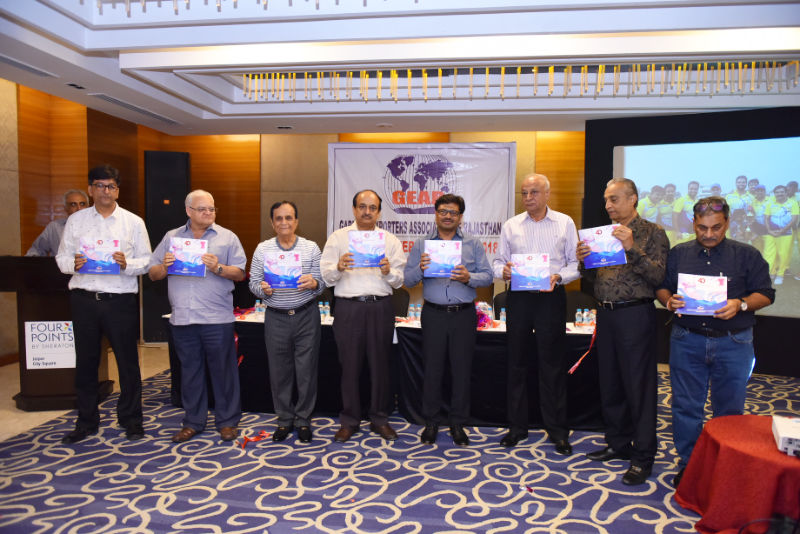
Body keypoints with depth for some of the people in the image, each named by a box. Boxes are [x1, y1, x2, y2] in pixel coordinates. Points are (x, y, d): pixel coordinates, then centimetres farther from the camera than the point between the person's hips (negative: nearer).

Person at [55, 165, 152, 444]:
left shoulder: (134, 222, 5)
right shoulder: (76, 220, 10)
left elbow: (147, 261, 2)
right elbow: (61, 257, 8)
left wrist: (127, 264, -18)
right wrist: (73, 264, -14)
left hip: (121, 301, -2)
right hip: (84, 299, 2)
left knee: (128, 361, 4)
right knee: (85, 361, 11)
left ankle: (131, 420, 20)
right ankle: (86, 421, 27)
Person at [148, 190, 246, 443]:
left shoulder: (227, 237, 5)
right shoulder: (171, 238, 12)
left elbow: (240, 273, 0)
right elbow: (153, 274, 11)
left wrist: (218, 268, -17)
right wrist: (164, 267, -10)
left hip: (217, 318, -3)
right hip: (182, 317, 3)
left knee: (223, 371, 3)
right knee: (190, 372, 12)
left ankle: (227, 421, 17)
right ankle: (193, 421, 26)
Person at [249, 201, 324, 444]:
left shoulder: (311, 248, 2)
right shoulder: (262, 249, 5)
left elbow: (322, 284, 1)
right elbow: (253, 282, 4)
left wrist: (313, 283, -21)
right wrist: (263, 289, -17)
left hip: (306, 316, -1)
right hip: (276, 317, 1)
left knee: (306, 369, 4)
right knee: (279, 370, 8)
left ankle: (303, 419, 20)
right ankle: (284, 419, 24)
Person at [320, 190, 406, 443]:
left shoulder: (391, 241, 11)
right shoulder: (338, 237, 7)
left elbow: (399, 281, 6)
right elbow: (326, 277, 1)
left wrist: (388, 272, -15)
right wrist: (338, 267, -19)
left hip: (381, 307, 1)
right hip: (348, 307, -1)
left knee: (380, 364, 7)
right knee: (350, 365, 4)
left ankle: (379, 419, 23)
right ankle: (349, 420, 20)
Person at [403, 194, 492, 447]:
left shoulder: (473, 244, 8)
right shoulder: (421, 244, 8)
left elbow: (487, 275, 2)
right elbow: (407, 280, 4)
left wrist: (469, 278, -17)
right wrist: (420, 269, -16)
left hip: (464, 314, 0)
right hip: (433, 314, 0)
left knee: (461, 370, 5)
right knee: (432, 369, 5)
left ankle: (458, 423, 20)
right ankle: (431, 422, 19)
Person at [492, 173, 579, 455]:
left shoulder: (565, 223, 5)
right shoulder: (510, 226, 11)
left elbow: (576, 263, 3)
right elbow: (499, 261, 12)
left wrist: (558, 277, -15)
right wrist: (503, 270, -11)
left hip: (551, 297, -2)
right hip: (519, 297, 2)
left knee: (552, 364, 2)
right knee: (517, 363, 8)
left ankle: (557, 429, 16)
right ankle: (517, 426, 21)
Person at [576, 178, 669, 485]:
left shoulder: (652, 233, -2)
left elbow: (658, 276, -14)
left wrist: (632, 248, -23)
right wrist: (583, 261, -7)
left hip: (635, 315, -6)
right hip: (605, 314, 6)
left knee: (639, 387, -1)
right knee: (610, 384, 13)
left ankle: (642, 457, 10)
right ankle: (618, 444, 28)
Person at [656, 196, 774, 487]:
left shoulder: (747, 255, 3)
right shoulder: (678, 253, 8)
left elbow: (765, 294, 1)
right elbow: (661, 286, 11)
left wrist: (740, 305, -19)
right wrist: (669, 300, -12)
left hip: (733, 343, -1)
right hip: (686, 341, 1)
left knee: (729, 410, 7)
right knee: (686, 406, 6)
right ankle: (688, 464, 21)